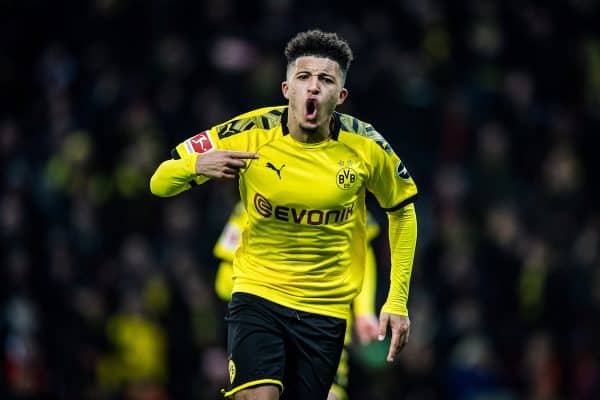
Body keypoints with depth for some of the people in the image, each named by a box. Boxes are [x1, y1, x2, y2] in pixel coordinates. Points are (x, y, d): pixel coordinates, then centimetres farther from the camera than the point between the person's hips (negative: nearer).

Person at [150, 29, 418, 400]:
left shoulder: (366, 147, -7)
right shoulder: (249, 134, -11)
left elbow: (403, 211, 11)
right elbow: (160, 184, -6)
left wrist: (397, 301, 7)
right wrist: (196, 166, -30)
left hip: (327, 310, 2)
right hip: (258, 295, -2)